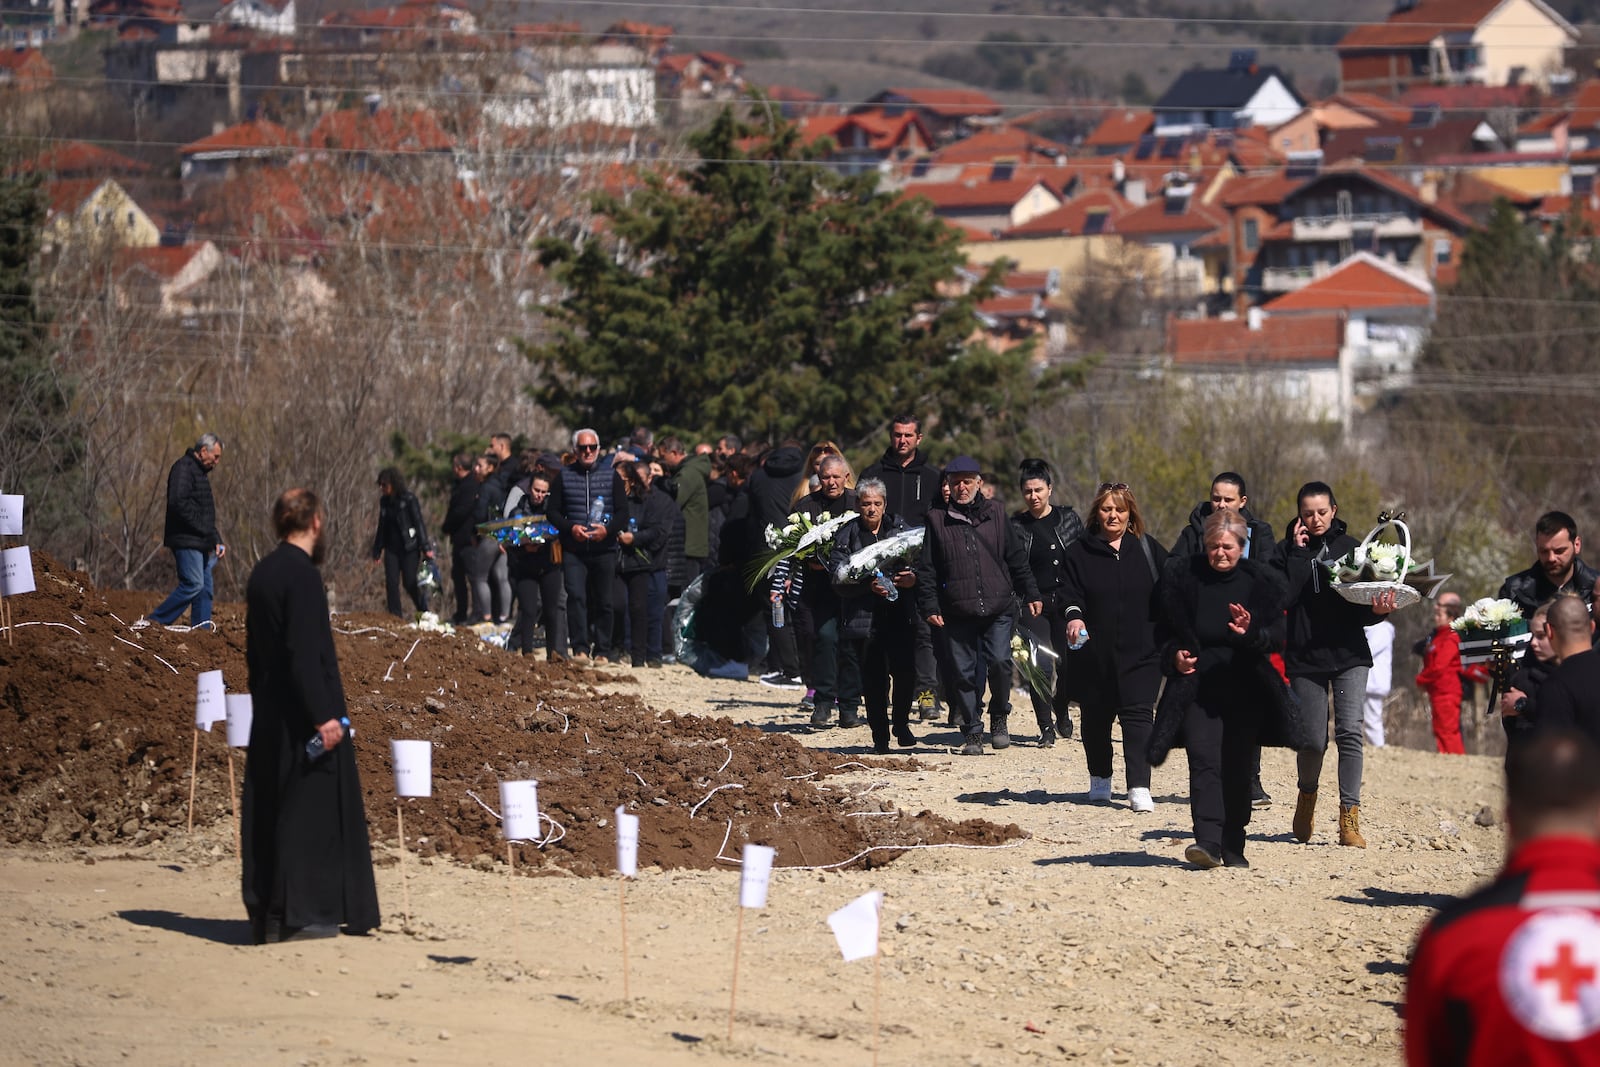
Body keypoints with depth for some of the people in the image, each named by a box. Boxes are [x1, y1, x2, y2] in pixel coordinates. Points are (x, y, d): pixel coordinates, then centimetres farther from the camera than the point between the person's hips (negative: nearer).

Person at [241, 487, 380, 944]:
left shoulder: (263, 573, 10)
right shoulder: (301, 574, -17)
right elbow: (303, 653, -22)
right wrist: (323, 716, -21)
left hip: (270, 715, 9)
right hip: (302, 714, -9)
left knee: (268, 813, 11)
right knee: (310, 810, -2)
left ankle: (266, 915, 14)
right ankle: (299, 914, -1)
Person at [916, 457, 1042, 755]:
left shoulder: (995, 515, 10)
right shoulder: (936, 519, 6)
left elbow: (1016, 558, 14)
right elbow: (927, 569, 6)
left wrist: (1030, 594, 11)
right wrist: (929, 606, -2)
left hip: (997, 610, 0)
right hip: (957, 615, 0)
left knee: (1000, 662, -14)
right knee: (963, 673, 0)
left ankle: (999, 717, 10)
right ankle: (973, 733, 10)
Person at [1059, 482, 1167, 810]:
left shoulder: (1148, 549, 7)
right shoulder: (1079, 552, 4)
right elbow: (1069, 594, -3)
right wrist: (1073, 616, -24)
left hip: (1140, 652, -1)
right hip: (1093, 655, 1)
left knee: (1138, 715, -11)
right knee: (1096, 717, 12)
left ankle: (1139, 788, -16)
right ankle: (1099, 780, 32)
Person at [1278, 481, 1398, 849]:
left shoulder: (1350, 547, 6)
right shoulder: (1288, 551, 2)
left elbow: (1362, 609, 8)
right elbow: (1283, 598, -14)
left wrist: (1378, 609, -14)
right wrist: (1298, 554, -14)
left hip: (1349, 655, 1)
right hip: (1304, 658, -1)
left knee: (1350, 731, -12)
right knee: (1313, 740, 1)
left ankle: (1350, 819, -10)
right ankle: (1307, 795, 33)